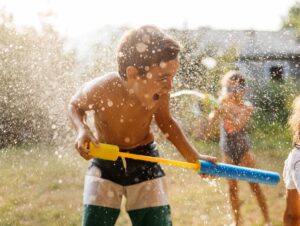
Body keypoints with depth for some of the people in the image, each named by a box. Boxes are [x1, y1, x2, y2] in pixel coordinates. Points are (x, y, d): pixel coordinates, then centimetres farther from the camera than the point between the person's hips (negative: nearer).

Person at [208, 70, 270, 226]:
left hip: (243, 150, -3)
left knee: (254, 186, 0)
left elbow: (238, 125, -24)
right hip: (228, 152, 3)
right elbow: (211, 119, -16)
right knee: (232, 188, 10)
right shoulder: (223, 105, -1)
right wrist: (218, 109, -35)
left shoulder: (246, 107, -9)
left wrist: (225, 111, -38)